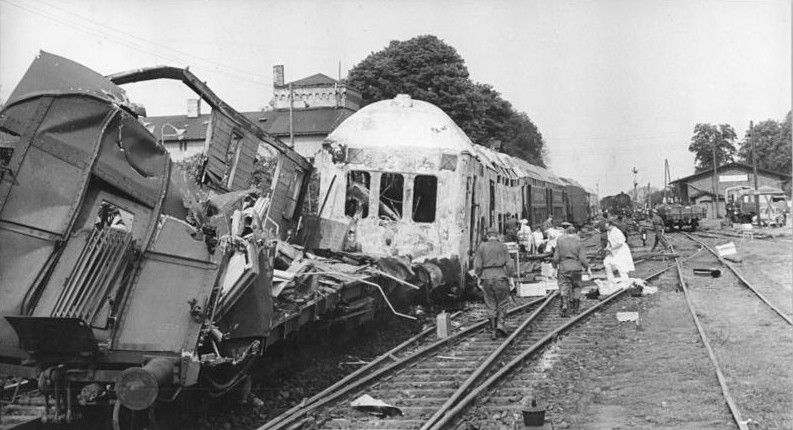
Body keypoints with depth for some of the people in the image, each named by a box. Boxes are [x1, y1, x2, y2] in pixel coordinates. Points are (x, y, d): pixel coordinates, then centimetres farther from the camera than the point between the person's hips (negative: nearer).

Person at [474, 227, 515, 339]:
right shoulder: (502, 247, 0)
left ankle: (493, 331, 9)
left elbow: (477, 265, -2)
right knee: (502, 303, 13)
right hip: (500, 277, -1)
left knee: (490, 305, 9)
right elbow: (509, 264, -3)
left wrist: (479, 277, 10)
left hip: (486, 279, 2)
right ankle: (501, 324, -5)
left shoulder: (481, 247, 3)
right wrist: (511, 278, 4)